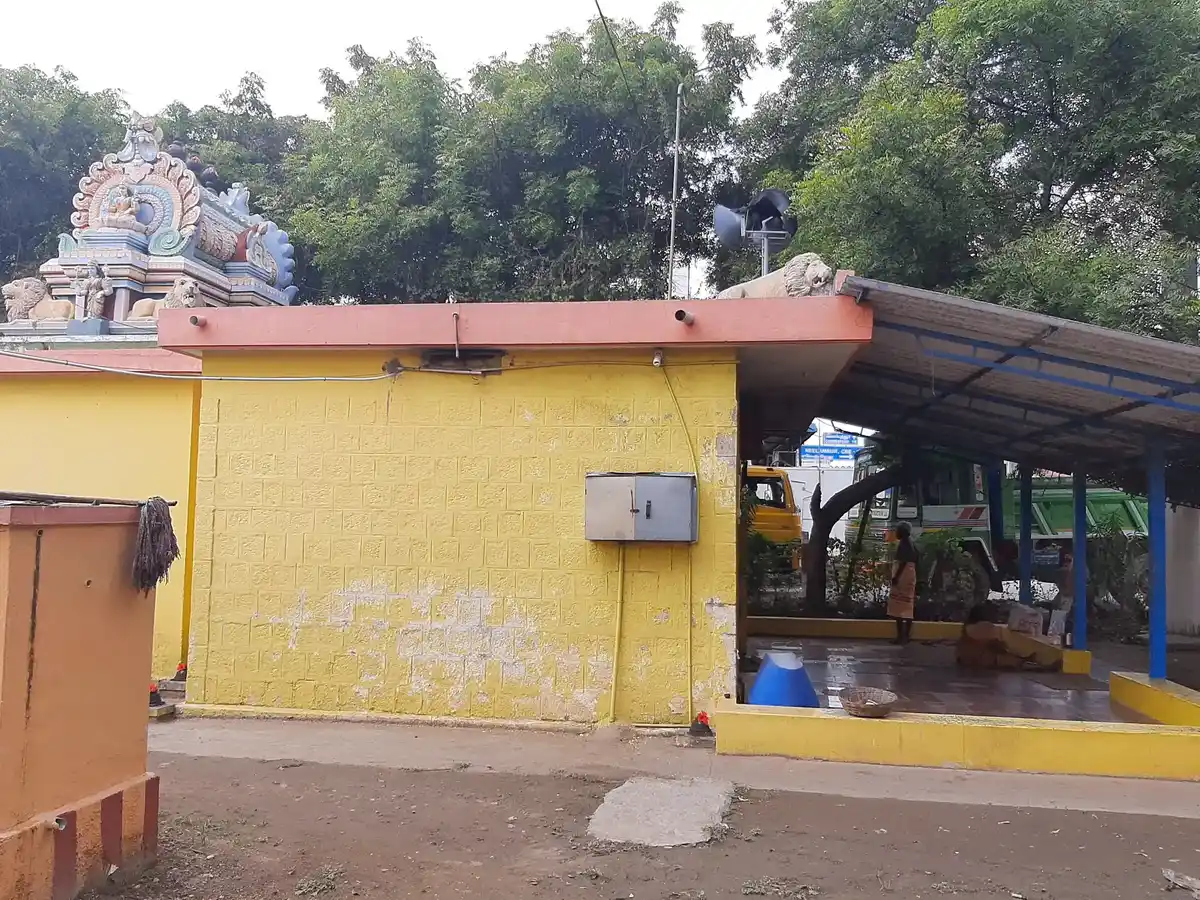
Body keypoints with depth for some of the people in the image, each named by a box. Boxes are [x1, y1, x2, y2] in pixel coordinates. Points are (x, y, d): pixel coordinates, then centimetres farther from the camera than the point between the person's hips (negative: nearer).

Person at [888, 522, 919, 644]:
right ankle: (906, 635, 12)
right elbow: (916, 561, 18)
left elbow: (903, 562, -21)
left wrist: (896, 576, -21)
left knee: (899, 607, -9)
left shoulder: (903, 544, -13)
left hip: (903, 577, -10)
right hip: (910, 576, 10)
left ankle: (901, 635, -10)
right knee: (907, 606, 10)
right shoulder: (911, 544, 16)